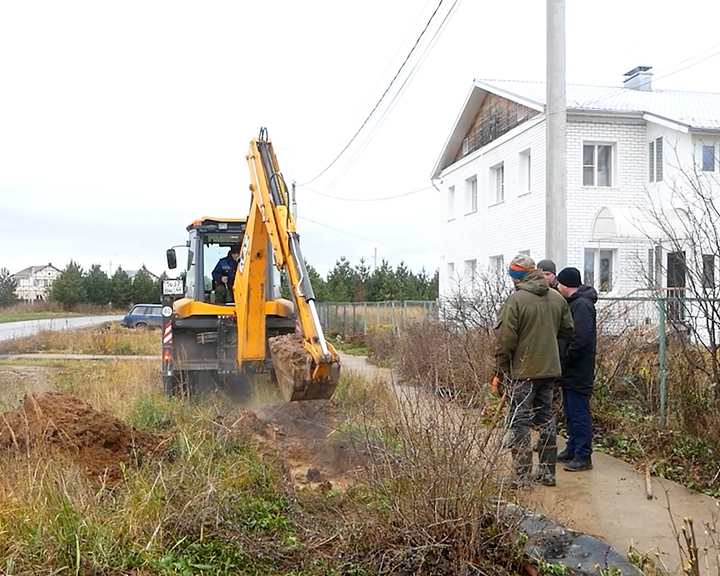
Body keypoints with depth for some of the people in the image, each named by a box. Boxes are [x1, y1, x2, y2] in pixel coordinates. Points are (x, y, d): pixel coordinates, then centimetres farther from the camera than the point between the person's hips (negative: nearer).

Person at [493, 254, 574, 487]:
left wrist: (499, 373, -7)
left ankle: (522, 476, 3)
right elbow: (568, 330, 12)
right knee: (546, 419, 15)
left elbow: (505, 340, -14)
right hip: (549, 370, 6)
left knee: (520, 422, 1)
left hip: (521, 372, -6)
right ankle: (547, 472, 20)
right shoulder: (557, 298, 5)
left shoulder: (515, 300, -14)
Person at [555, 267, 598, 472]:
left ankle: (583, 457, 2)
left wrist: (565, 359, -17)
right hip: (570, 371, 10)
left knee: (579, 414, -4)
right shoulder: (573, 303, 14)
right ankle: (572, 449, 28)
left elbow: (581, 339, -26)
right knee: (571, 412, 18)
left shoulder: (581, 305, -18)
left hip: (578, 372, -10)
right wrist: (562, 360, 10)